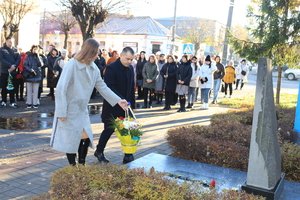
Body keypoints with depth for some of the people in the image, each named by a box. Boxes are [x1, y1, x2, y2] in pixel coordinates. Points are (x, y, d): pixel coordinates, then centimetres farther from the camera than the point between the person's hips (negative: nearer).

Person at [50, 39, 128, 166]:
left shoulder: (93, 68, -1)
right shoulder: (71, 65, -23)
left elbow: (102, 86, 5)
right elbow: (60, 89, -23)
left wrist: (118, 100, -1)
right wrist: (61, 111, -22)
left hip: (82, 110, 7)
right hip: (69, 111, -7)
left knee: (86, 138, 8)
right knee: (71, 140, 4)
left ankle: (81, 165, 26)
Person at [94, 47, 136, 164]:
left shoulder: (130, 68, 7)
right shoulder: (111, 68, -14)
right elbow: (109, 87, -21)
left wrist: (132, 104, 10)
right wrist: (121, 100, -27)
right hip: (112, 106, -6)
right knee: (109, 129, 4)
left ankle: (128, 156, 9)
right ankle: (99, 152, 25)